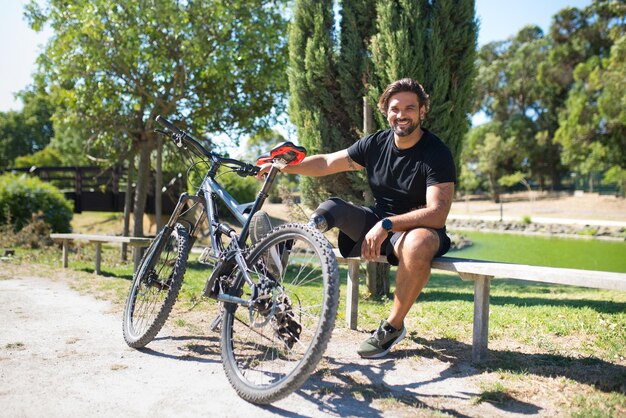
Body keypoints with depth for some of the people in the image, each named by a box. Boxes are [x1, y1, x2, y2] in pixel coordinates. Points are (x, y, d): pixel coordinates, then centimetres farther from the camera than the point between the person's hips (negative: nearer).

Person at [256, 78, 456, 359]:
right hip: (377, 224, 5)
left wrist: (386, 225, -34)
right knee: (331, 208, -16)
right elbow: (327, 162, 6)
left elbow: (437, 214, -24)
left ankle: (393, 326, -21)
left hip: (417, 229, -5)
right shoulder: (376, 144, 0)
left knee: (419, 243, -39)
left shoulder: (437, 154, -15)